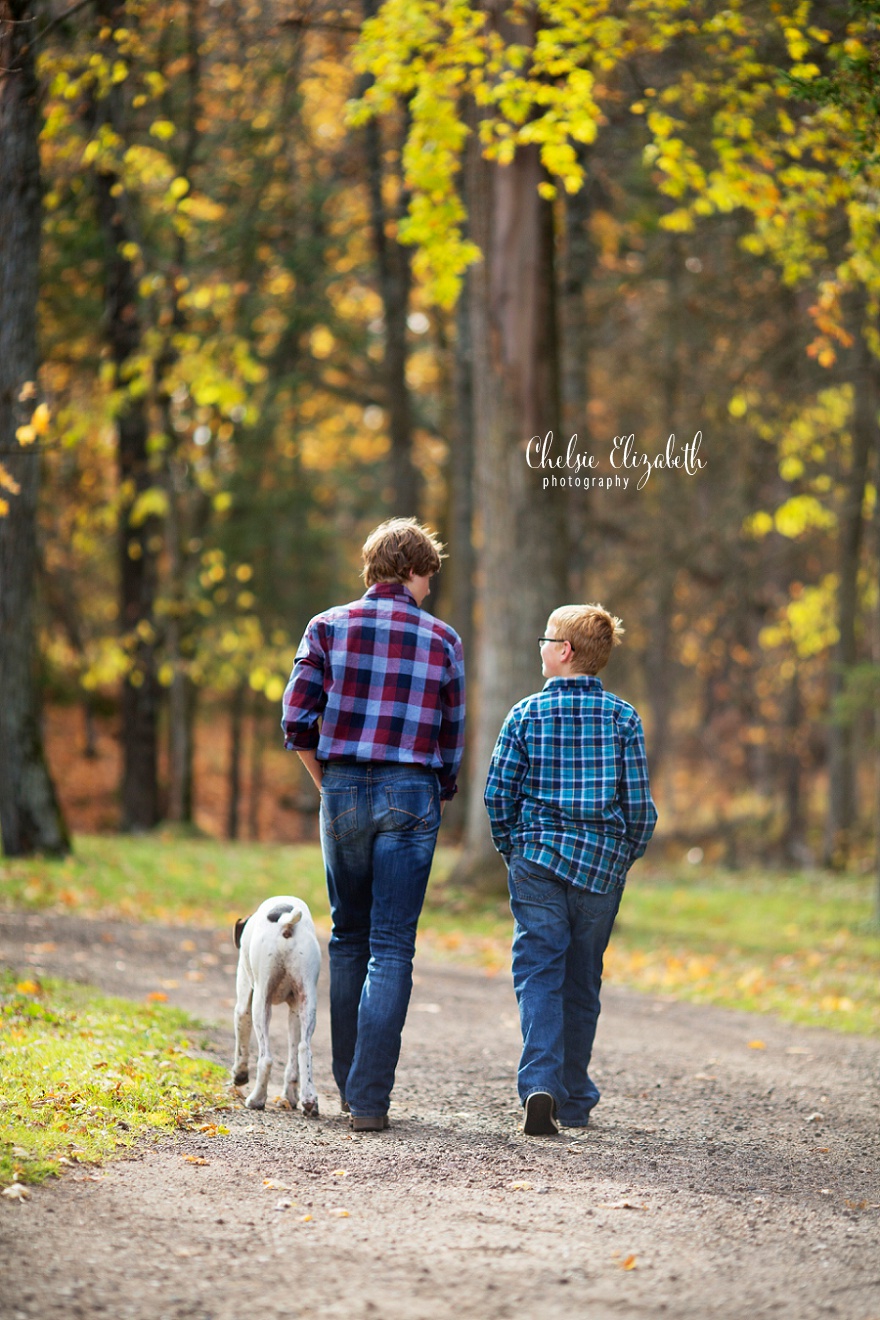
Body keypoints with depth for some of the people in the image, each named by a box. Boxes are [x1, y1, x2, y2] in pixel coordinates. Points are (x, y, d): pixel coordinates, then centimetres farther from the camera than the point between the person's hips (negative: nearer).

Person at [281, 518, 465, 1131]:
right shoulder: (442, 639, 4)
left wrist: (328, 783, 13)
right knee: (392, 949, -1)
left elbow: (298, 723, -2)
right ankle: (370, 1098, -9)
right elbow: (452, 740, 6)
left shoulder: (329, 627, 4)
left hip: (344, 789, 2)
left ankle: (350, 1083, 21)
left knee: (348, 938, 17)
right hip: (411, 795, -2)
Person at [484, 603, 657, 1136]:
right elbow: (639, 802, -1)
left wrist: (513, 851, 13)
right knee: (583, 981, 12)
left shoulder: (527, 714, -3)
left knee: (539, 974, -1)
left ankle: (540, 1084, -20)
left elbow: (498, 794, -2)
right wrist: (626, 857, 14)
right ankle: (575, 1100, 19)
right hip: (602, 863, 2)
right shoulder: (623, 718, 0)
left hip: (538, 861, -1)